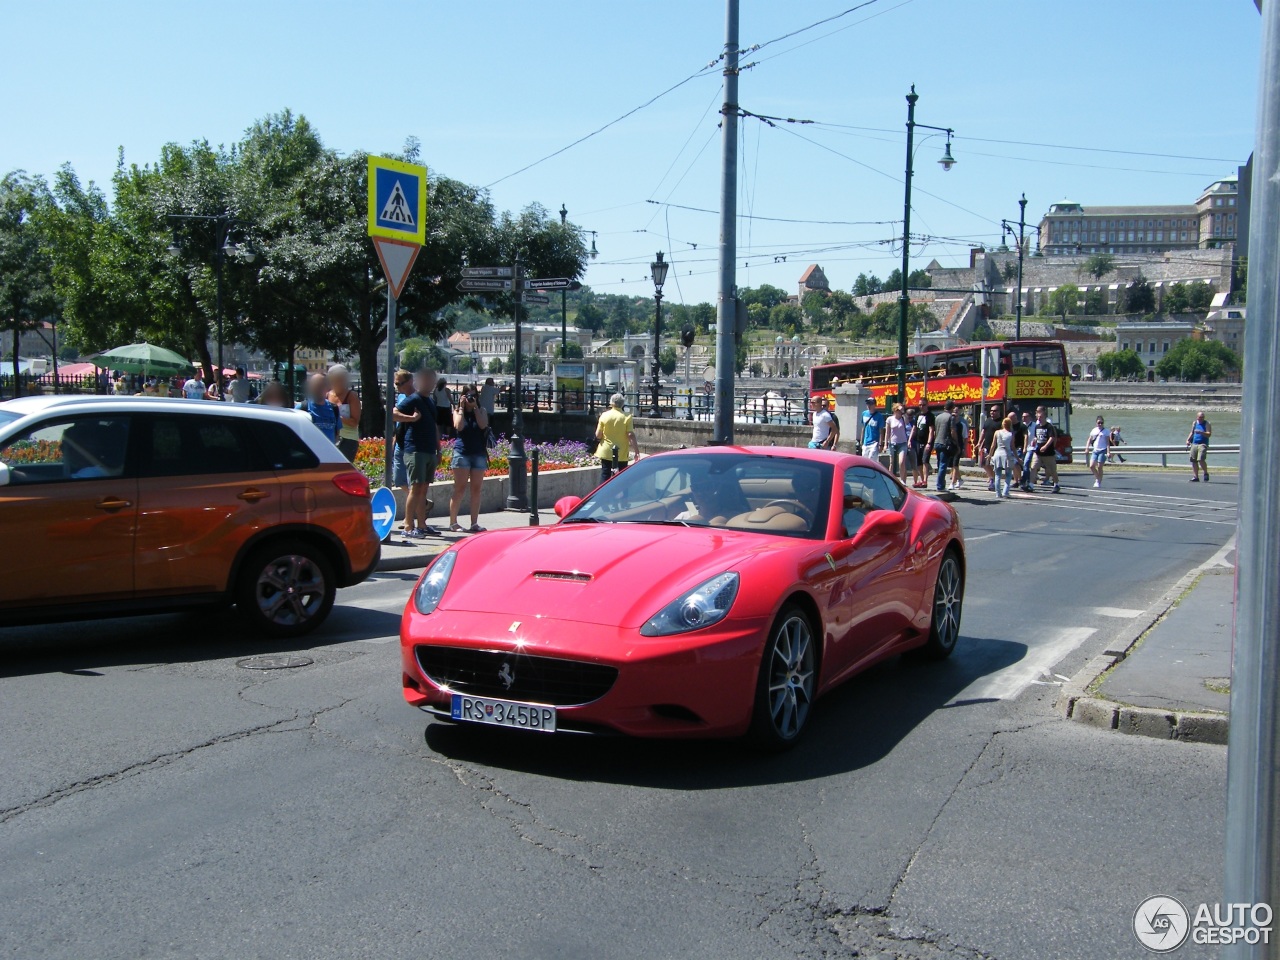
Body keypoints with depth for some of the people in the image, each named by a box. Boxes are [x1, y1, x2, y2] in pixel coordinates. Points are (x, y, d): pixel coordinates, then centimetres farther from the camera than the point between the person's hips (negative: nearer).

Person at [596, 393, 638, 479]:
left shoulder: (604, 415, -3)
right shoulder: (626, 417, -9)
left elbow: (598, 435, -3)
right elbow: (630, 435, -13)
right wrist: (636, 449, -8)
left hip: (606, 452, 1)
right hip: (622, 454, -1)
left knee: (605, 475, 7)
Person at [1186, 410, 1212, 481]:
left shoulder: (1207, 424, 1)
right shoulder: (1194, 423, 16)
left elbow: (1209, 434, -10)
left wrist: (1201, 432, -25)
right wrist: (1188, 440, 13)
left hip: (1203, 444, -6)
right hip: (1194, 444, 6)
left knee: (1201, 460, -19)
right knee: (1193, 461, 1)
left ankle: (1206, 473, 2)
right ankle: (1195, 477, 8)